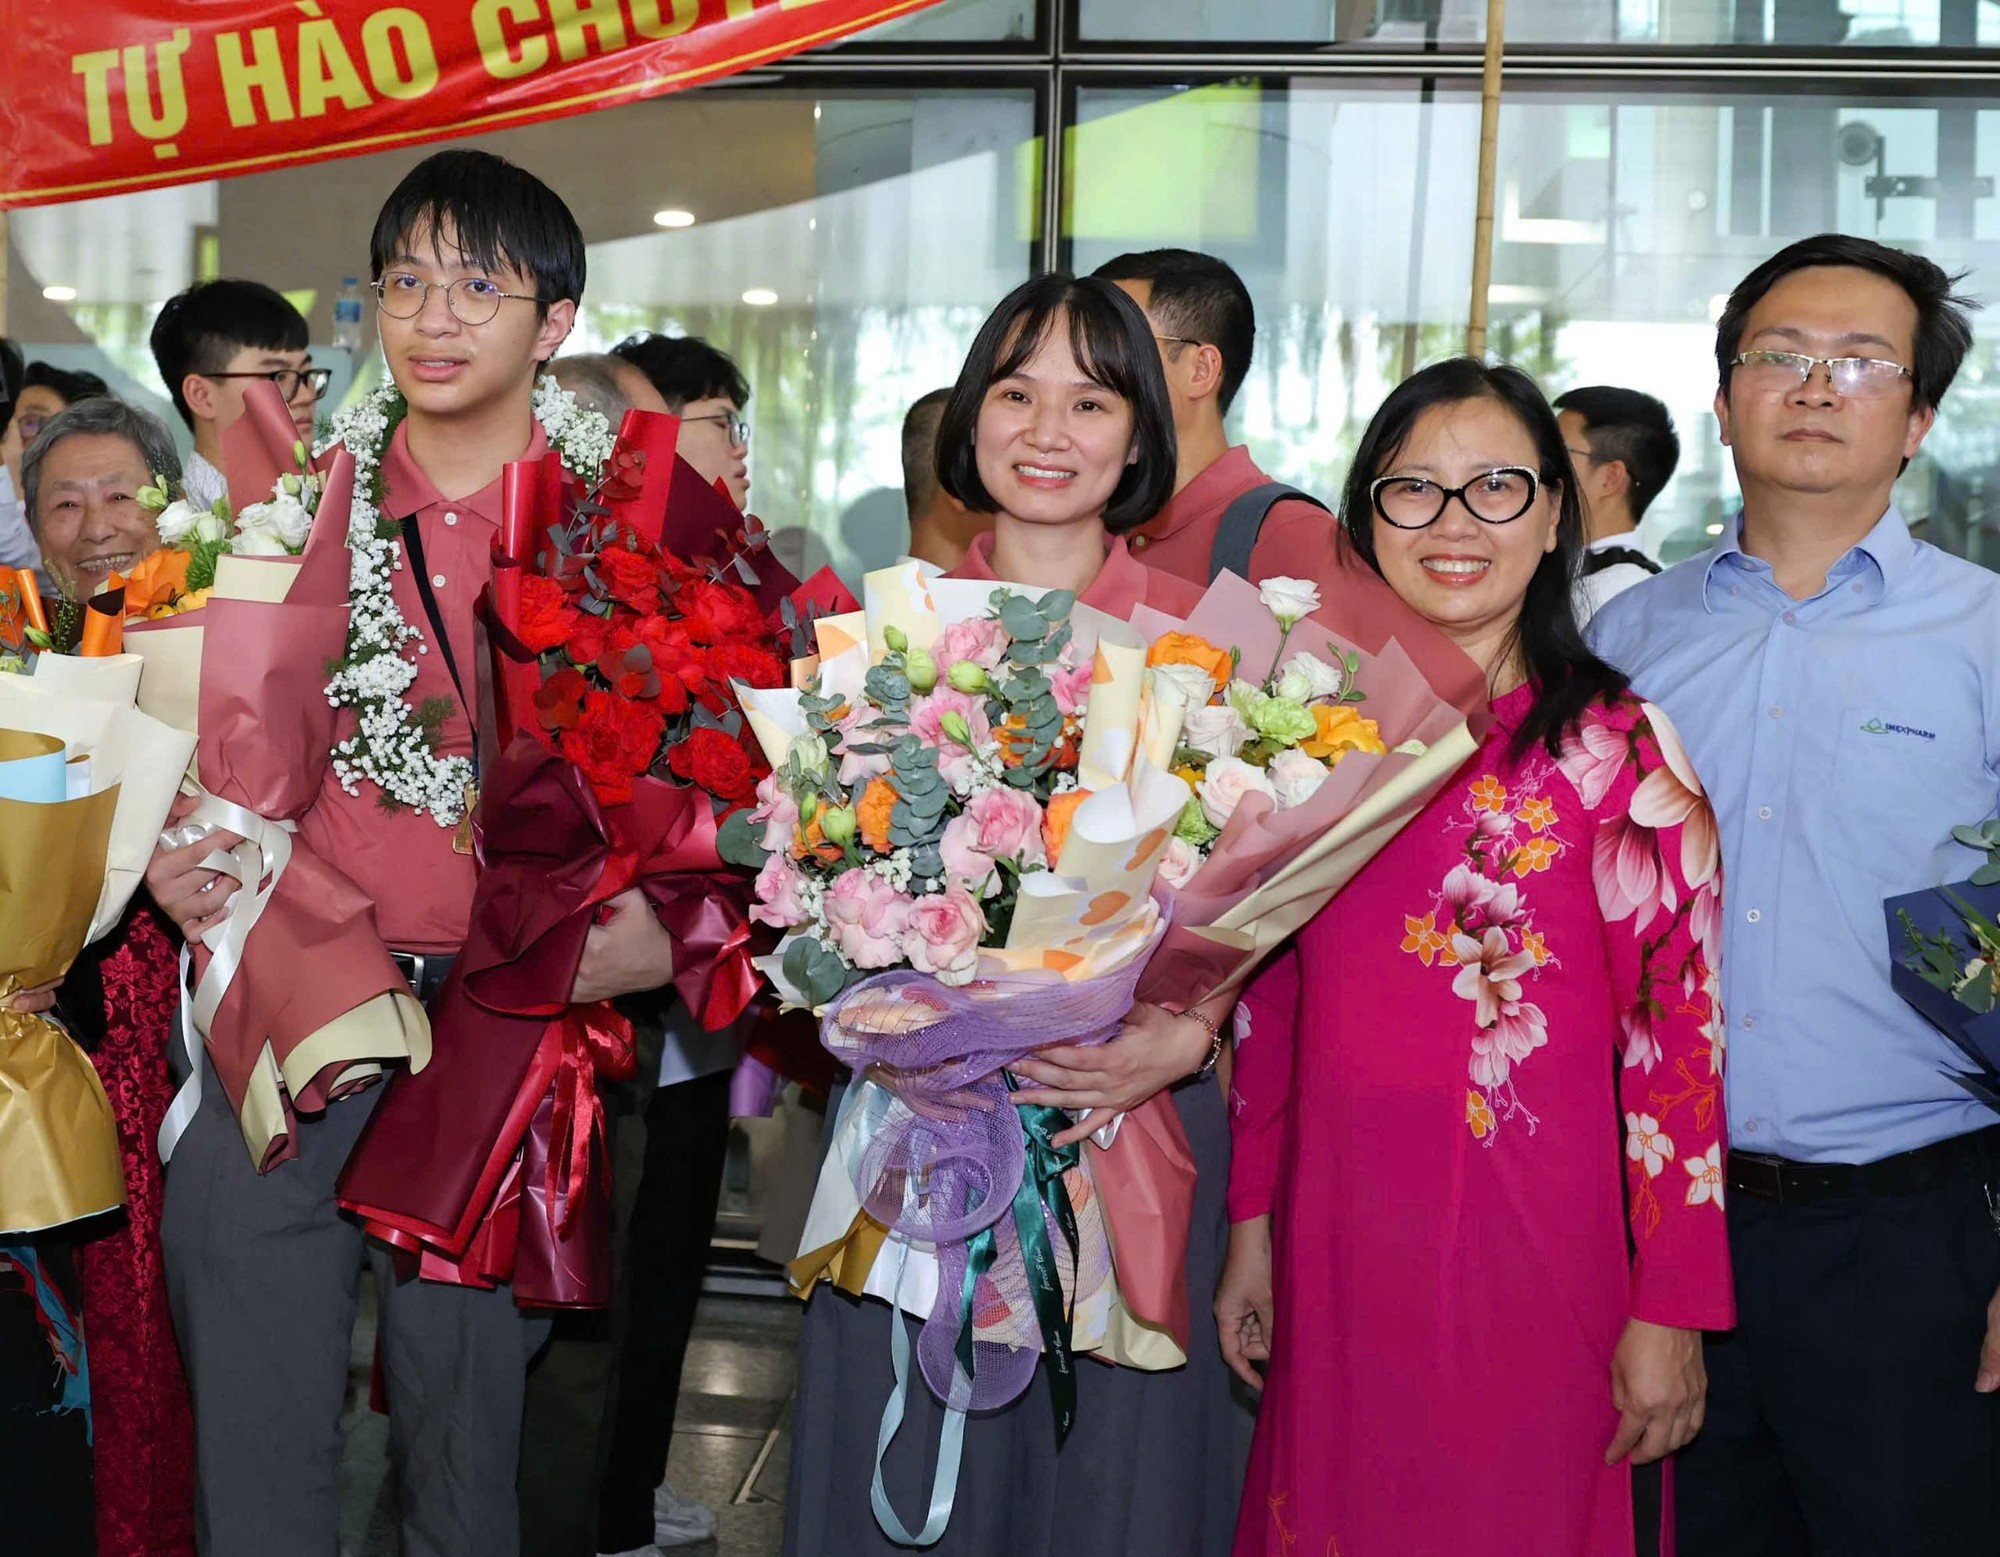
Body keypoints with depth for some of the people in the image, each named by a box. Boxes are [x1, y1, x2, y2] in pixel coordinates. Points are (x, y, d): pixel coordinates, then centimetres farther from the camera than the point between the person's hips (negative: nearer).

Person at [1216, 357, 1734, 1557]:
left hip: (1541, 1254, -4)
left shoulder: (1622, 748, -8)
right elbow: (1270, 996, 11)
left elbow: (1675, 1030, -9)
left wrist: (1670, 1312, -9)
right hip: (1338, 1251, 4)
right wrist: (1253, 1226, 10)